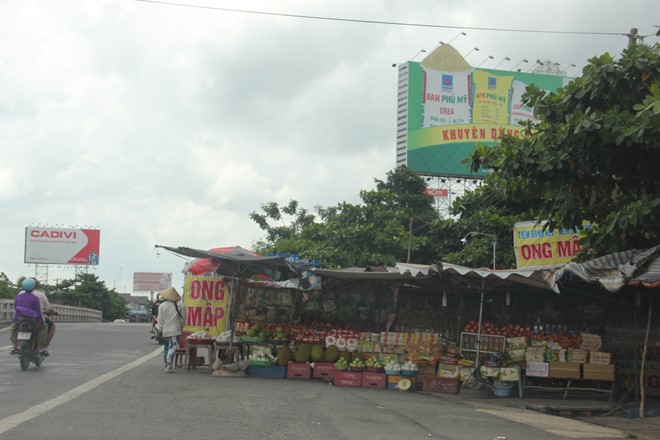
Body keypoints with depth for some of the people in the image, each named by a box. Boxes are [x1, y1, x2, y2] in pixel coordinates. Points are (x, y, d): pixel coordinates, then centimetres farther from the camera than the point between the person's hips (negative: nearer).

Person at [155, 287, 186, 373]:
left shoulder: (162, 306, -4)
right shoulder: (179, 305, -5)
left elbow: (160, 320, 0)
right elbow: (183, 318, 1)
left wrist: (159, 329, 13)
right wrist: (181, 327, 16)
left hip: (165, 331, 2)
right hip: (175, 330, -2)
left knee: (166, 349, 16)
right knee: (172, 348, -7)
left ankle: (167, 365, 23)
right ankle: (169, 366, -18)